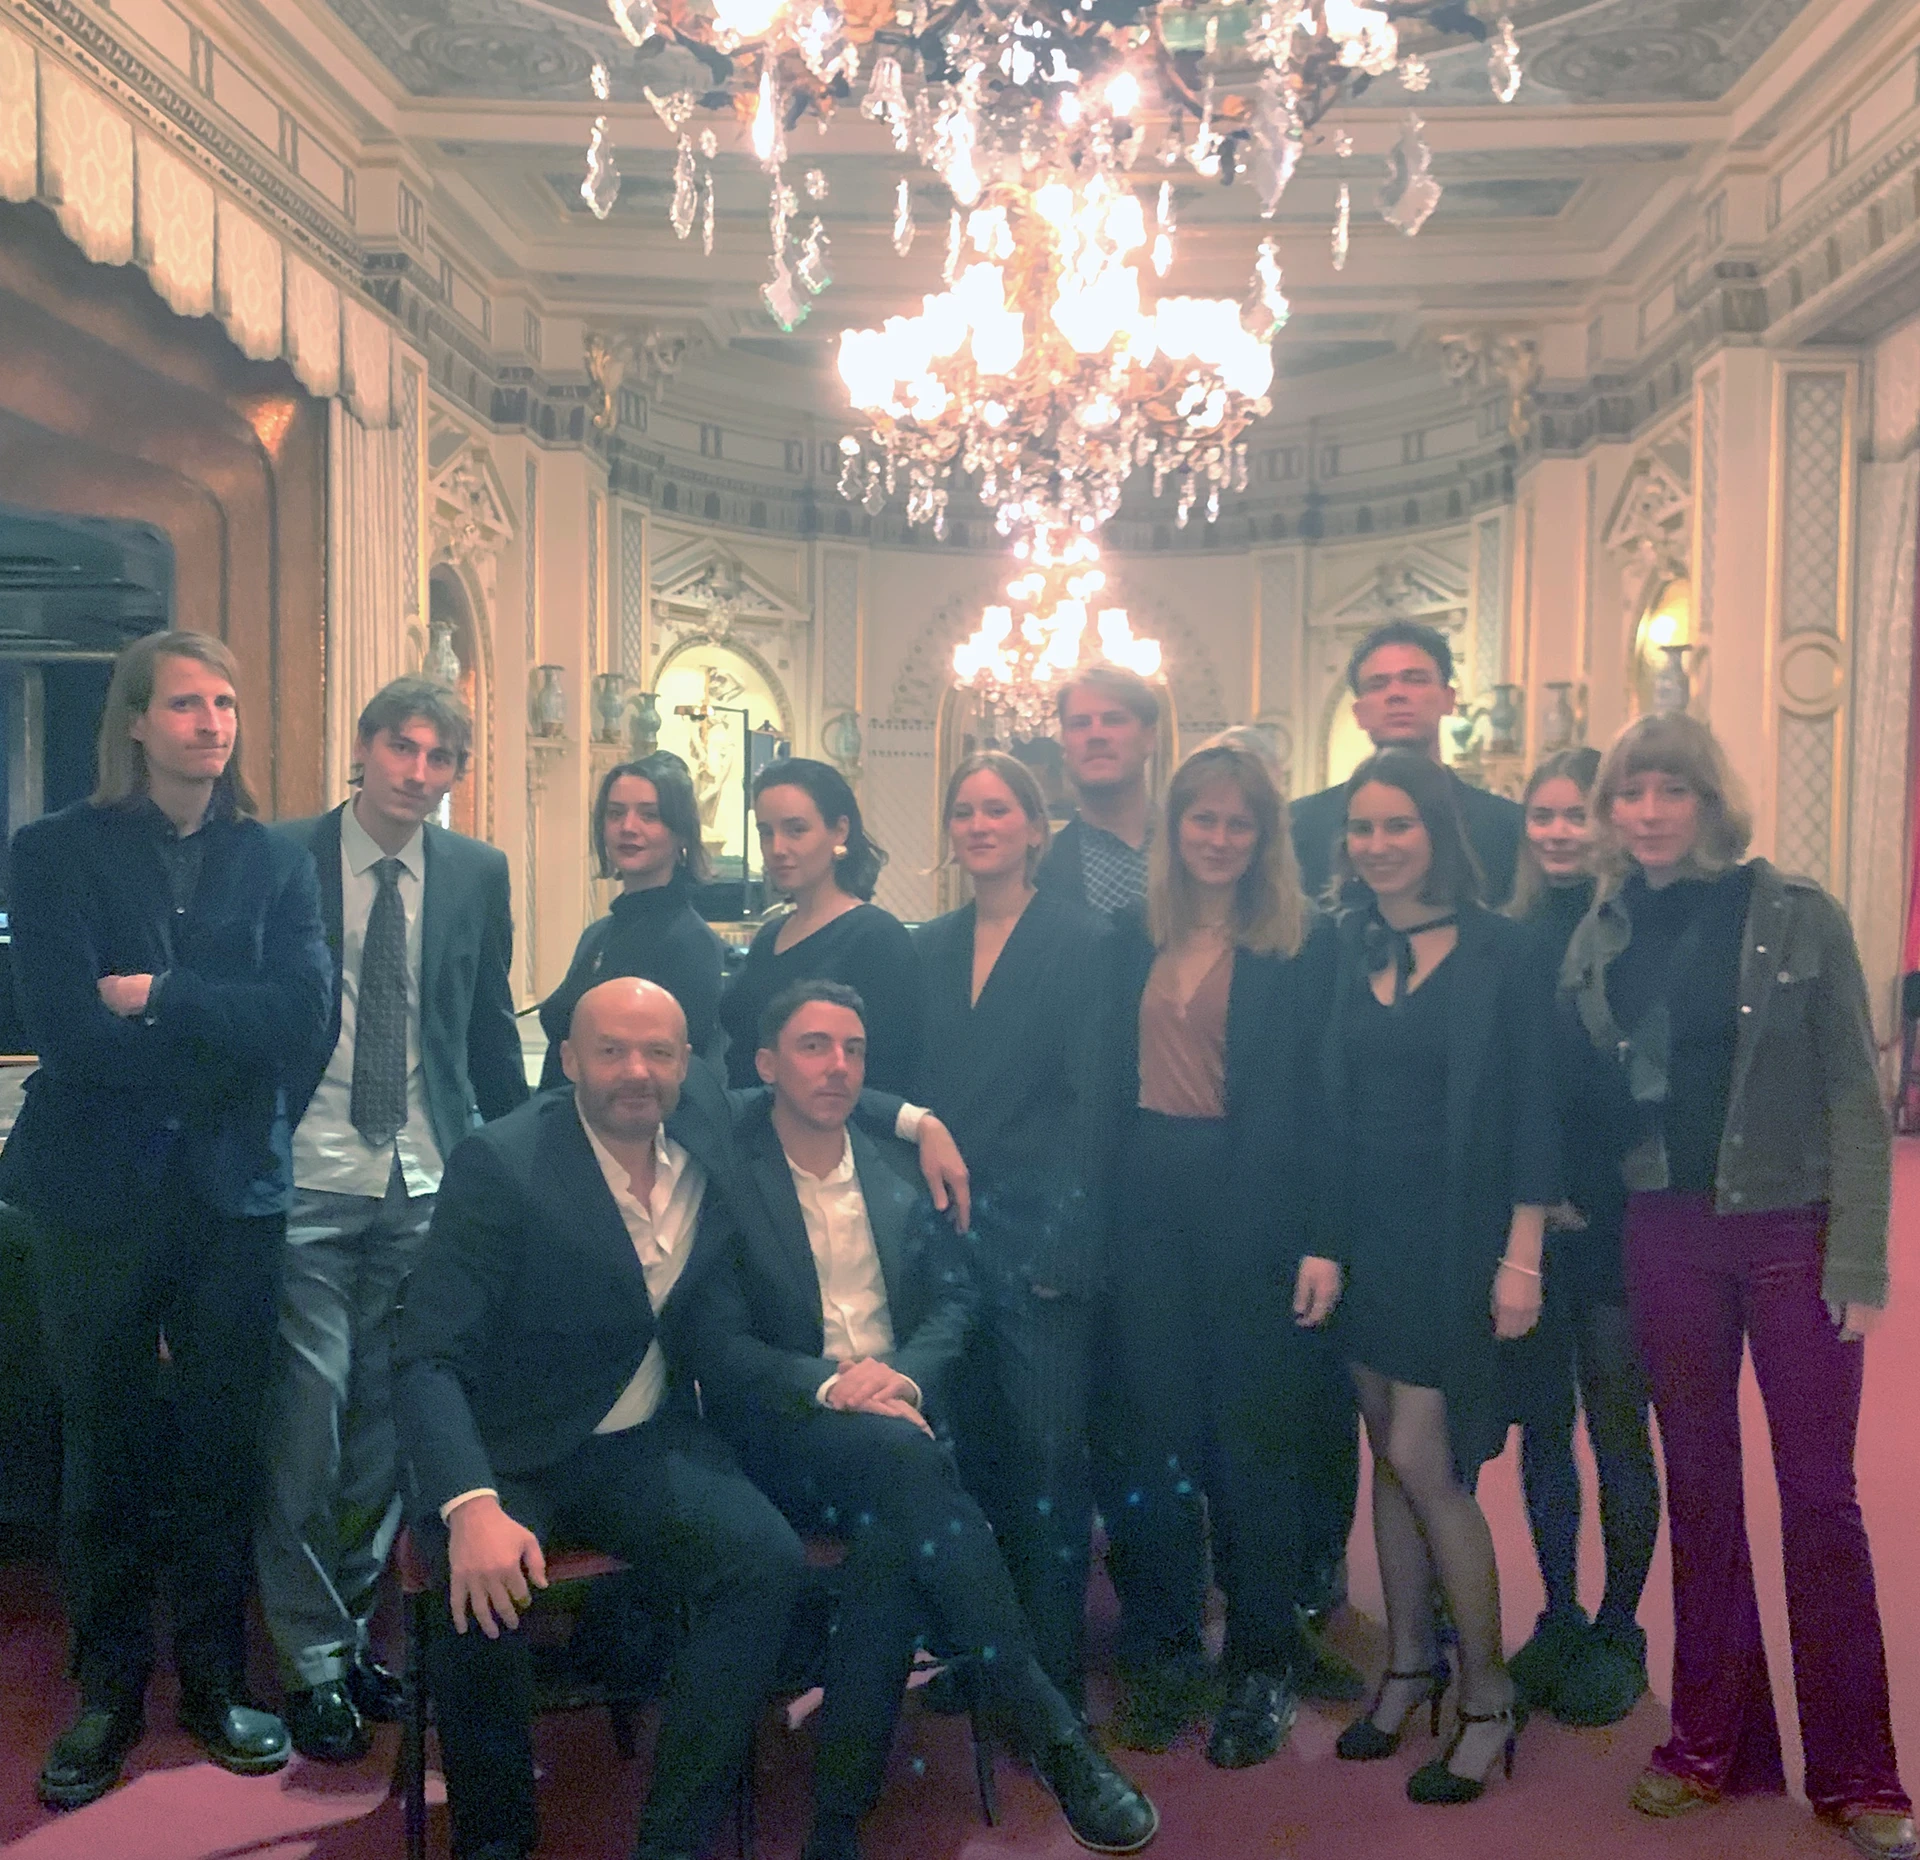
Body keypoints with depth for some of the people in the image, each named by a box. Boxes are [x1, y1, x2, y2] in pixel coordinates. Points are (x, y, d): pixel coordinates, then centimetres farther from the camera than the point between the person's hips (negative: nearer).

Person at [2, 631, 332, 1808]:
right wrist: (225, 1029, -10)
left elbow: (305, 1018, -9)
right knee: (107, 1446, 11)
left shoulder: (276, 863, 5)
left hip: (234, 1191, 1)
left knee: (224, 1443, 9)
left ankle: (217, 1677, 25)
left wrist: (159, 996, -15)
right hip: (95, 1189, -1)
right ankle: (110, 1689, 26)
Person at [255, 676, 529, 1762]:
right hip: (308, 1182, -3)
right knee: (306, 1422, -1)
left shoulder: (478, 873, 7)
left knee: (391, 1419, 11)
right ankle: (314, 1662, 16)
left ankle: (352, 1625, 29)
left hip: (426, 1184, 3)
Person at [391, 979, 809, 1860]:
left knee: (767, 1559, -22)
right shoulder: (499, 1163, -17)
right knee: (483, 1587, -32)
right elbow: (428, 1359, -21)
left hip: (647, 1442, 4)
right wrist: (472, 1508, -38)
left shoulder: (712, 1134, -1)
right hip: (510, 1454, -3)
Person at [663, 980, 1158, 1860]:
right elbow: (711, 1341, -6)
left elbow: (954, 1298, 11)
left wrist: (905, 1375, -12)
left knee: (892, 1525, -33)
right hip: (781, 1432, -3)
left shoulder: (900, 1169, 13)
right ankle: (1054, 1735, -29)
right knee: (902, 1456, -35)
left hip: (900, 1414, 3)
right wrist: (826, 1382, -23)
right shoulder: (723, 1177, -1)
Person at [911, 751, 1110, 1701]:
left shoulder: (1084, 940, -4)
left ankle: (1054, 1667, 15)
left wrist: (1075, 1241, -13)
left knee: (1047, 1448, 1)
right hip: (943, 1226, 5)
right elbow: (911, 1090, 13)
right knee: (968, 1439, 11)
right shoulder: (929, 947, 12)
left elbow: (1093, 1096, -8)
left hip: (1042, 1229, -5)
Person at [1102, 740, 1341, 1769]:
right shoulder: (1133, 933, 8)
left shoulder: (1294, 945, -3)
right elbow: (1110, 1074, 8)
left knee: (1250, 1432, 5)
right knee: (1157, 1429, 10)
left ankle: (1263, 1664, 21)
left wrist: (1322, 1240, -11)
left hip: (1249, 1200, -3)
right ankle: (1163, 1652, 24)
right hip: (1147, 1199, 4)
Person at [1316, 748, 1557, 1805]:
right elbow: (1318, 1101, 7)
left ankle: (1485, 1697, 13)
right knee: (1392, 1453, 11)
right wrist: (1315, 1237, 1)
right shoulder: (1335, 950, 5)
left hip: (1454, 1233, -4)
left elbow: (1532, 1113, -7)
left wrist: (1521, 1260, -11)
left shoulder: (1500, 952, -6)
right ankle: (1409, 1666, 28)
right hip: (1357, 1229, 4)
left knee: (1421, 1460, -6)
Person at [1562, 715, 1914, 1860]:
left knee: (1819, 1494, 3)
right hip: (1666, 1235, 3)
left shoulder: (1799, 918, -6)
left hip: (1792, 1229, -3)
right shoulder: (1600, 939, 4)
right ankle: (1718, 1741, 25)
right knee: (1699, 1486, 11)